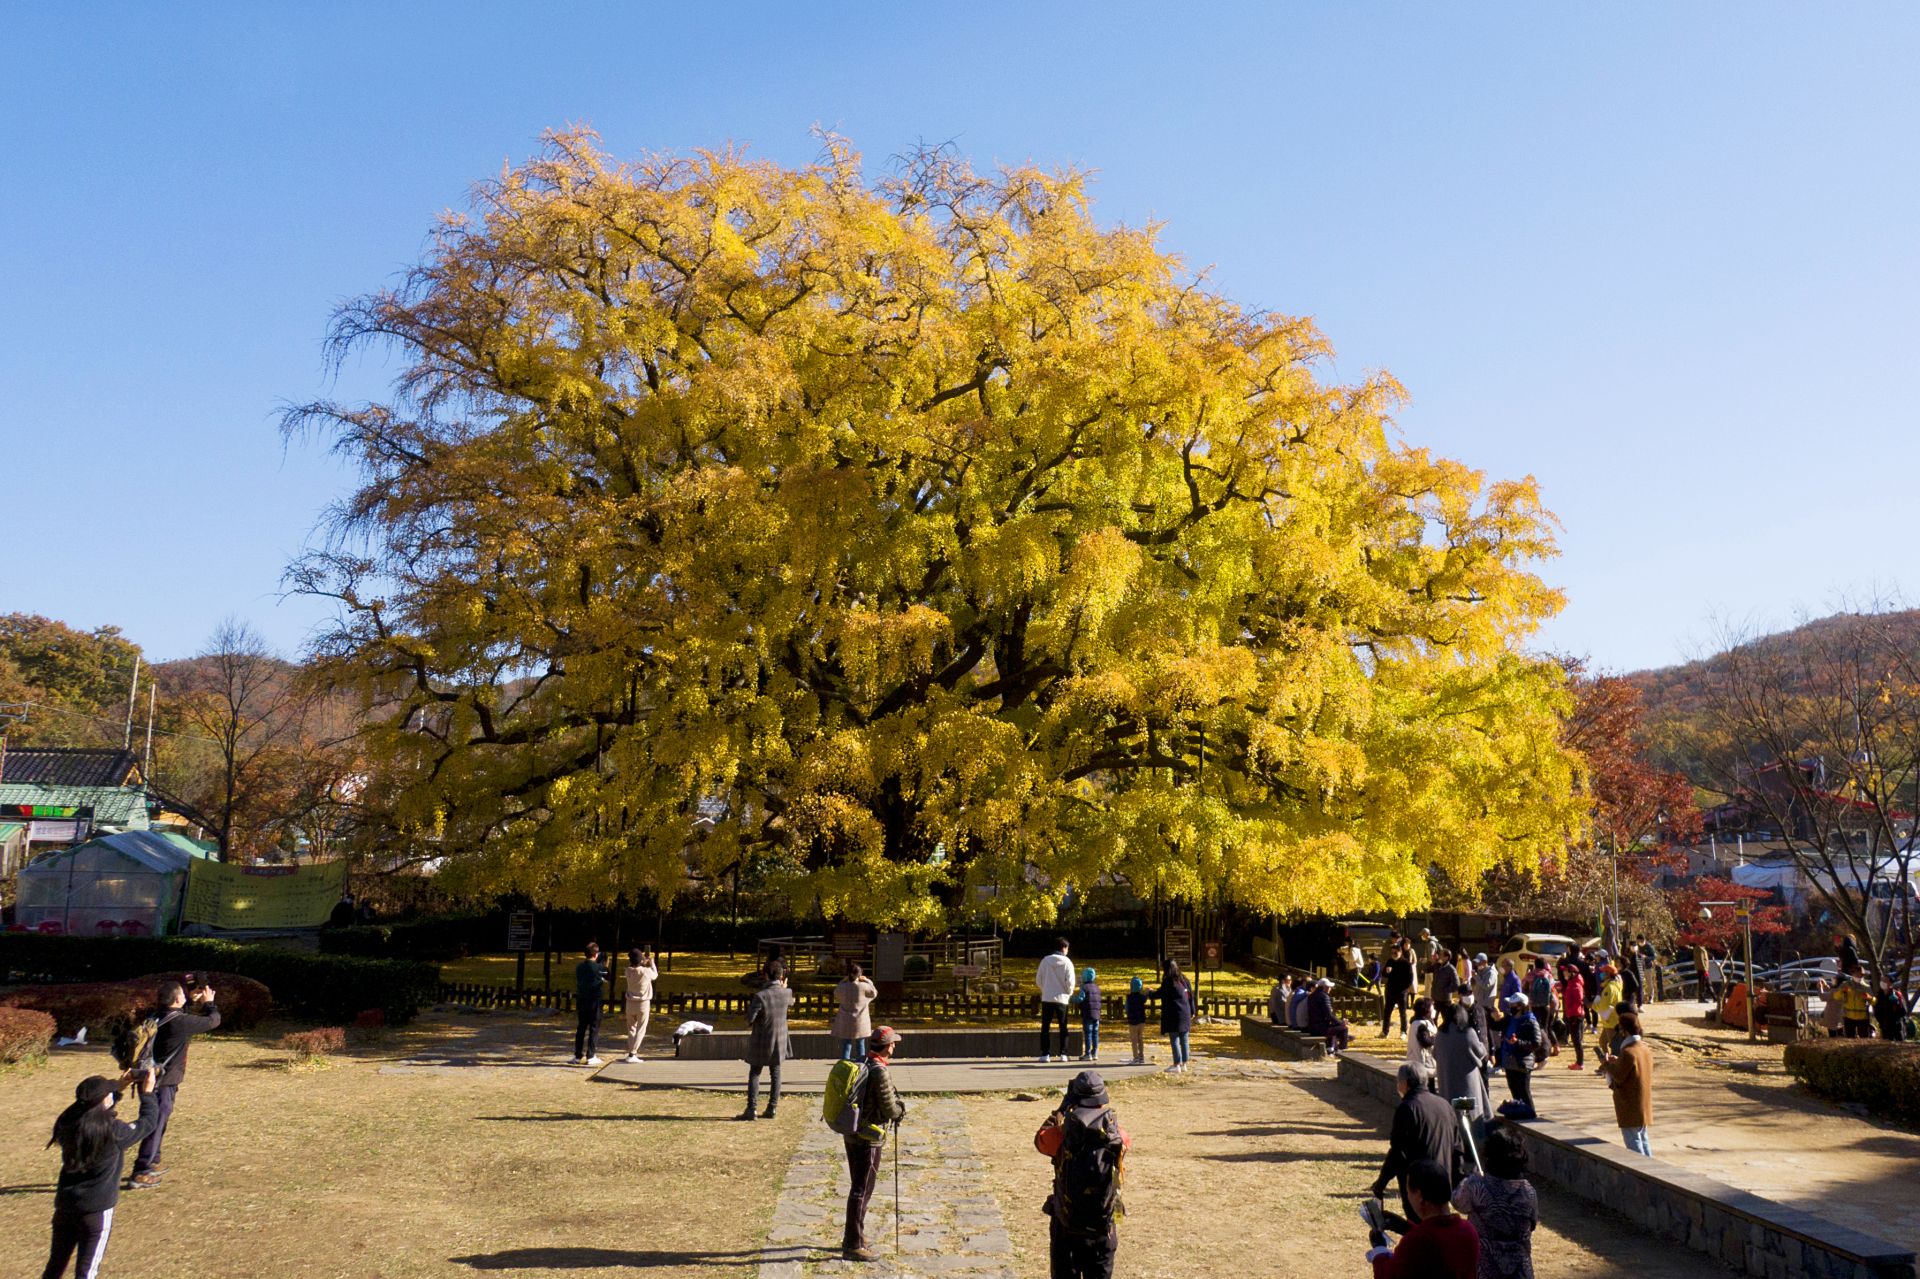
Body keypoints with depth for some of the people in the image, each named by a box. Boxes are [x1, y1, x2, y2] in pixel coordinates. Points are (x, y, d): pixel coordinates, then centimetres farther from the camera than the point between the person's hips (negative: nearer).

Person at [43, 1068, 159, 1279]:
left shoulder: (68, 1124, -5)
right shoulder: (113, 1131, -20)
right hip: (96, 1211, -6)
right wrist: (148, 1092, 7)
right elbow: (148, 1122, -4)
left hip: (64, 1206, 6)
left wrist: (119, 1087, 18)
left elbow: (93, 1108, 18)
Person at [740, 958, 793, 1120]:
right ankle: (772, 1108, 14)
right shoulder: (786, 993, -10)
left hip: (761, 1041, -4)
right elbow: (791, 1003, 15)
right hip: (779, 1041, 4)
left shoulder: (760, 995, -23)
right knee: (775, 1074, 13)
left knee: (754, 1074, 7)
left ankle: (751, 1109, 3)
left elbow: (749, 1020, -20)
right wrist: (784, 987, 24)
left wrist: (750, 1026, 1)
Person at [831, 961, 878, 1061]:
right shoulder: (863, 986, -13)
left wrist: (842, 982, 11)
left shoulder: (841, 987, -9)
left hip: (845, 1023, 1)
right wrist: (868, 981, 14)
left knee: (846, 1046, 4)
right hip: (860, 1023, 0)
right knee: (860, 1045, 13)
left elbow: (836, 998, 13)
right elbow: (874, 993, 7)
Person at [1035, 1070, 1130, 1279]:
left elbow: (1040, 1139, 5)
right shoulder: (1117, 1136, -12)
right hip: (1103, 1228, 1)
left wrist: (1062, 1107, 8)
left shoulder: (1063, 1135, -17)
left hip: (1065, 1224, -1)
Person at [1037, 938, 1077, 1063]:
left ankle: (1045, 1054, 1)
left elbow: (1038, 979, 2)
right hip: (1061, 998, -1)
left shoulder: (1045, 960, -1)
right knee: (1063, 1028, 11)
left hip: (1047, 998, 1)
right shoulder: (1067, 962, -5)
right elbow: (1070, 981, -9)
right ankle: (1063, 1054, 7)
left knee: (1045, 1027, 6)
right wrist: (1069, 993, 10)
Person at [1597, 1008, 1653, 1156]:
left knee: (1632, 1140, 0)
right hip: (1644, 1103, 9)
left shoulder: (1628, 1052, -23)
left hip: (1630, 1105, -9)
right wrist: (1617, 1062, 10)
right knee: (1642, 1137, 19)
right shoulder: (1645, 1048, 6)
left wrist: (1607, 1064, -4)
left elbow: (1619, 1077, -19)